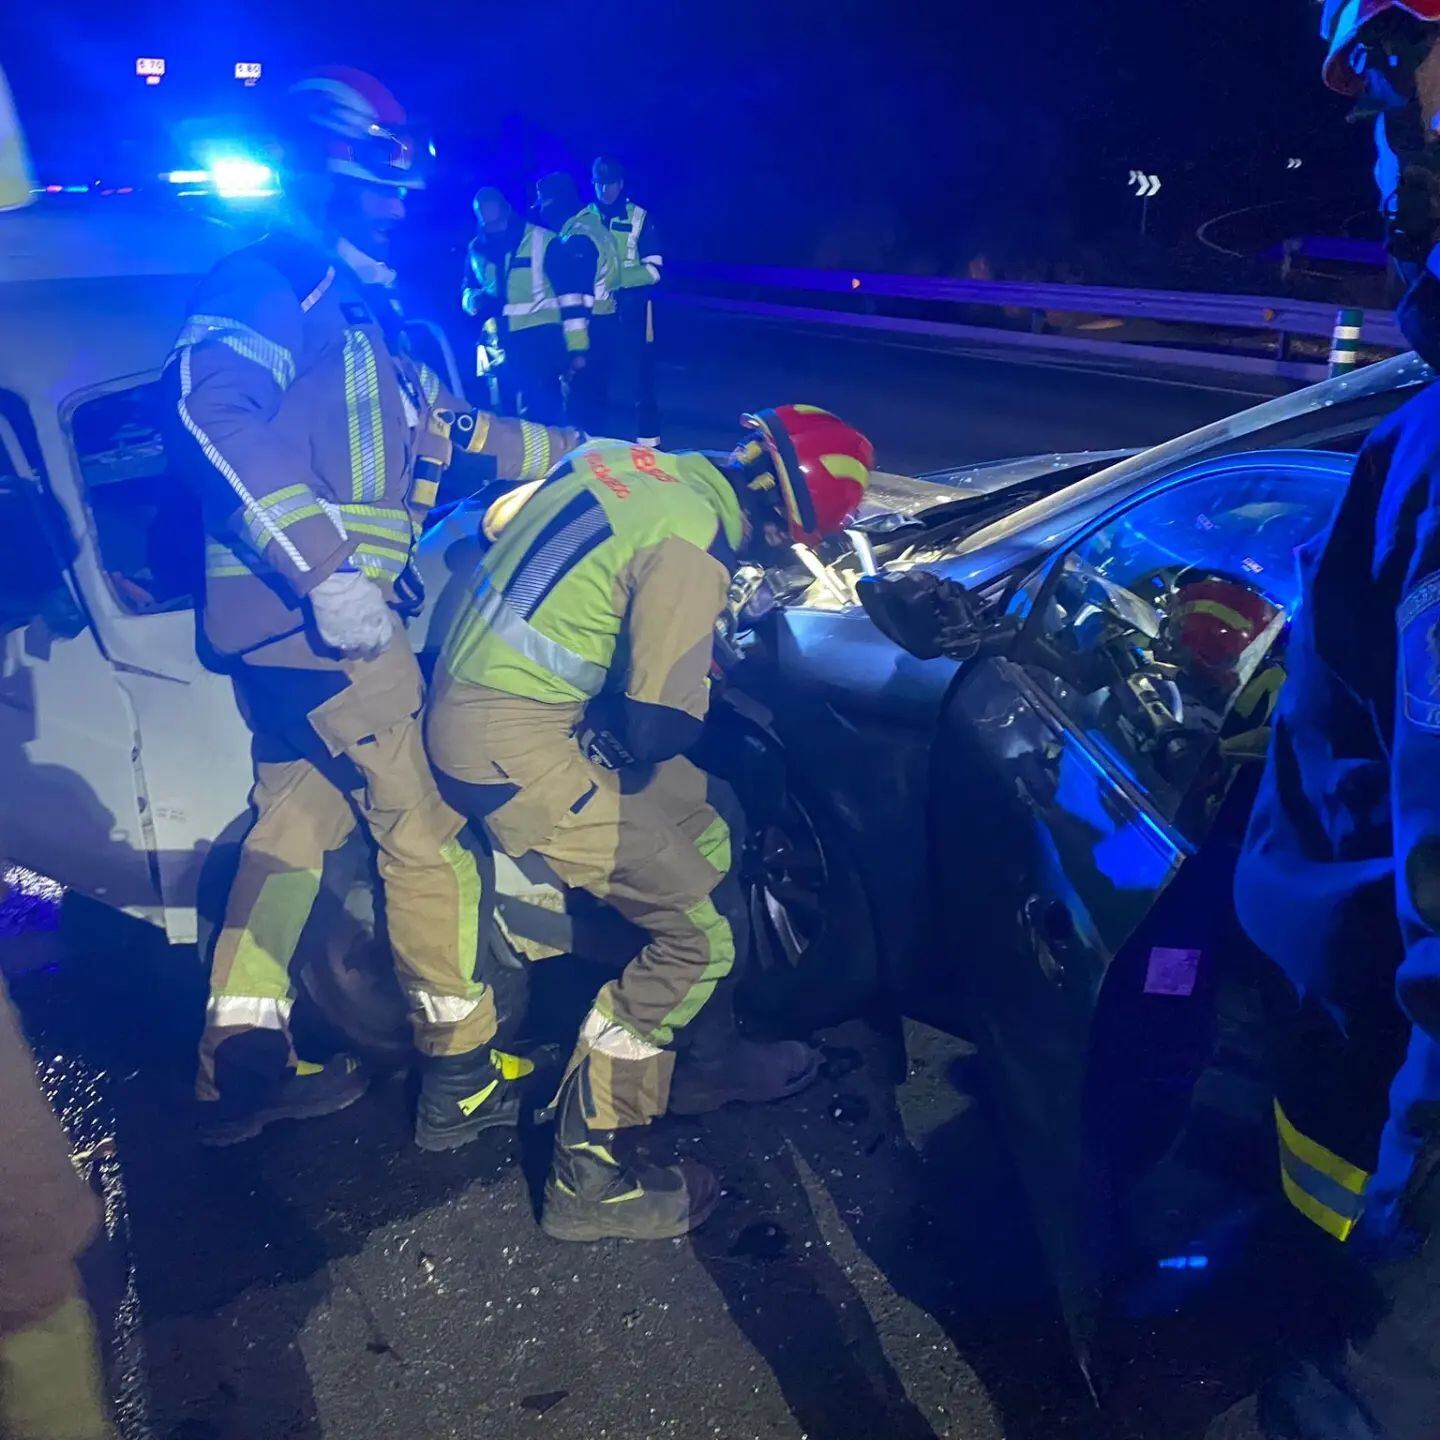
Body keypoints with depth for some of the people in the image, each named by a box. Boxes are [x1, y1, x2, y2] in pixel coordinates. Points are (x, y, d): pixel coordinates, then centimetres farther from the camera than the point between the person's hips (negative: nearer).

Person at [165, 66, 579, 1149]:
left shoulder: (357, 309, 24)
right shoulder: (273, 278, -6)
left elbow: (448, 428, 29)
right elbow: (215, 412, -24)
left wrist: (585, 449, 30)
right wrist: (325, 570, -31)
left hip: (313, 612, 10)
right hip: (314, 612, -10)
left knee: (296, 821, 14)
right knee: (424, 824, -3)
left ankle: (241, 1068, 25)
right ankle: (458, 1065, 10)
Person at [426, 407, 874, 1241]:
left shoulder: (625, 459, 7)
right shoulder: (692, 549, -19)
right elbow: (659, 728, -23)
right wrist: (703, 693, 3)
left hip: (470, 694, 10)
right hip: (515, 745, -10)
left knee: (709, 820, 20)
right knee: (704, 938, -6)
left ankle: (704, 1063, 31)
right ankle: (588, 1177, 4)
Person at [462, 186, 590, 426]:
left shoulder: (543, 240, -7)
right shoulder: (476, 249, 7)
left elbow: (569, 292, -7)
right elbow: (466, 291, 20)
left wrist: (576, 347, -11)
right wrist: (473, 299, -7)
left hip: (542, 340, -5)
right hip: (500, 345, 5)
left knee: (544, 411, -5)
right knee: (509, 411, 13)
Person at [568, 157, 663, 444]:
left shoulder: (640, 218, 1)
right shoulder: (581, 220, 8)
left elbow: (654, 268, -4)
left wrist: (619, 278, -19)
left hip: (630, 313, -3)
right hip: (593, 312, 3)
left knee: (639, 378, -2)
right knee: (593, 379, 10)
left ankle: (648, 442, 5)